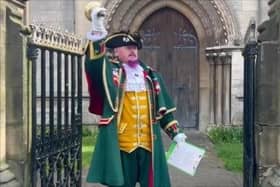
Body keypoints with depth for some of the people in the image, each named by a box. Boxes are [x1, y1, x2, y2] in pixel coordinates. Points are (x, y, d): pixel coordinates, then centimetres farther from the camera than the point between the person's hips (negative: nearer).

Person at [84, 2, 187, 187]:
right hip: (121, 143, -3)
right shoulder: (111, 71, -2)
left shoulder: (150, 74, 11)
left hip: (148, 143, 3)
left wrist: (175, 132, 10)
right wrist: (97, 28, -36)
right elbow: (94, 62, -23)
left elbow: (164, 107, 15)